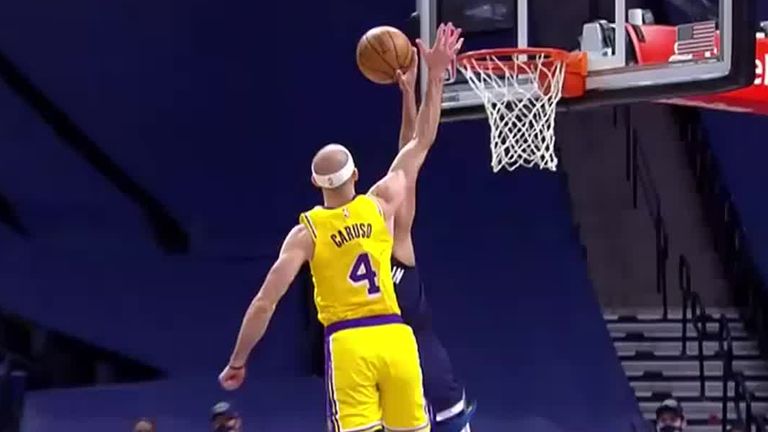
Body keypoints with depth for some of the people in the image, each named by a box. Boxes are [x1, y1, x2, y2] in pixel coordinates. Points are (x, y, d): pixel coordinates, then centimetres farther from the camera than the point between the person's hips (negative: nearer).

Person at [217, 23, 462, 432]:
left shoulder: (306, 232, -2)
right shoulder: (381, 204, 4)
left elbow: (265, 303, -5)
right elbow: (421, 142, 16)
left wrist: (237, 362, 4)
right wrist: (435, 75, 21)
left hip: (348, 343, -2)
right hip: (394, 337, 3)